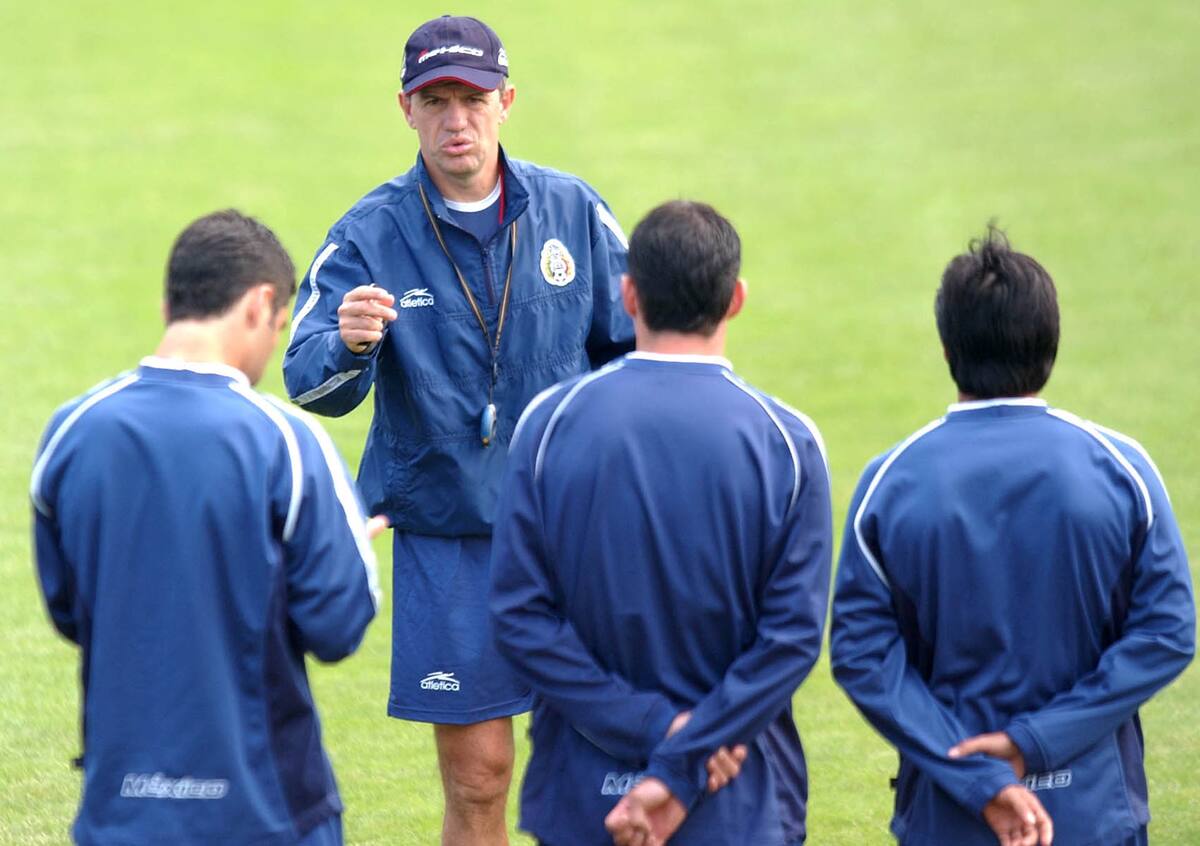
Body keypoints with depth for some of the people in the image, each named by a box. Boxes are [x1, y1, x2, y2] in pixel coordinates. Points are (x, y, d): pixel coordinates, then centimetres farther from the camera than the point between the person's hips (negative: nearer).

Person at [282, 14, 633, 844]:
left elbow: (633, 349, 12)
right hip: (446, 535, -2)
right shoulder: (369, 235, -6)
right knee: (476, 777, 1)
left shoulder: (572, 211, 1)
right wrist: (348, 345, -39)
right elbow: (311, 385, -17)